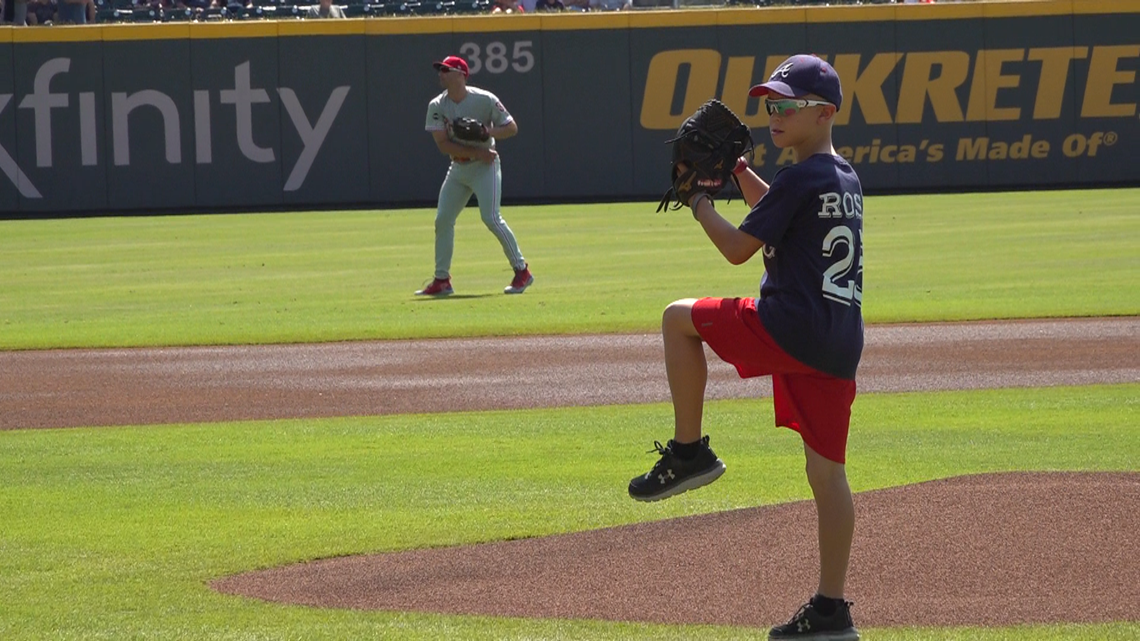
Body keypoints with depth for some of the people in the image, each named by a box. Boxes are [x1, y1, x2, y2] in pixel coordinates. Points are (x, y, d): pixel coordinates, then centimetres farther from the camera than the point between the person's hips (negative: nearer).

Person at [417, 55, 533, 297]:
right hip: (458, 169, 5)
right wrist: (477, 152, -22)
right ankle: (442, 280, 10)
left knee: (491, 218, -17)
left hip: (484, 167, -5)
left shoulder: (484, 100, -14)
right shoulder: (437, 106, -5)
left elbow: (512, 128, -9)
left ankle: (522, 270, -5)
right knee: (442, 220, 1)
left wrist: (486, 133, -27)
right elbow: (443, 145, -13)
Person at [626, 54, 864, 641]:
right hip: (840, 343, 8)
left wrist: (700, 203, 6)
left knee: (679, 318, 11)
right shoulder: (845, 179, 17)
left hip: (789, 327, -8)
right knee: (827, 471, 7)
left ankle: (689, 452, 9)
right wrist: (736, 171, 31)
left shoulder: (800, 178, -10)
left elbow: (738, 248, -9)